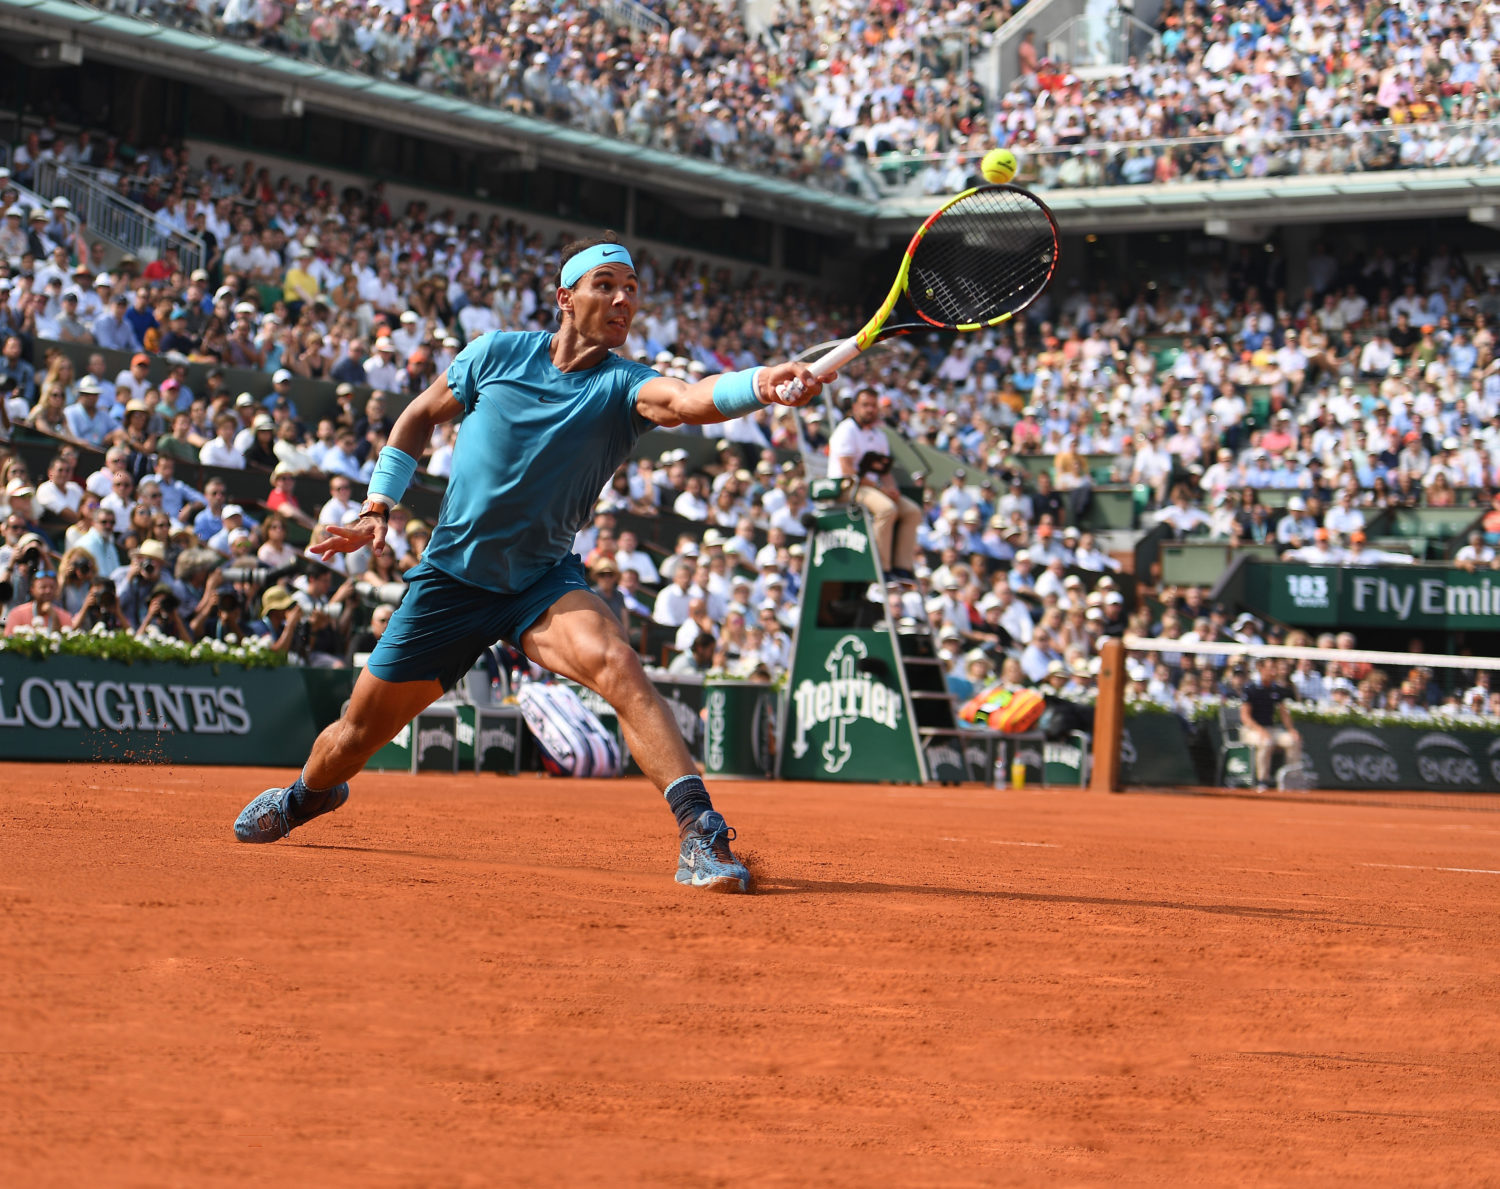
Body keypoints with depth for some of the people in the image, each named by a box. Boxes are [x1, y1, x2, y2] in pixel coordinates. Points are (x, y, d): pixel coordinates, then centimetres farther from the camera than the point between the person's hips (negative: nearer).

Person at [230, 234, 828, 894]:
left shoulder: (625, 386, -13)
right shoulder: (497, 353, -7)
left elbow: (689, 398, -37)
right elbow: (419, 417, 10)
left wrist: (761, 384, -58)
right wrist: (378, 508, 4)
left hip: (543, 579, -1)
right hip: (451, 574, 1)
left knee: (616, 663, -32)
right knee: (361, 729, 10)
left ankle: (700, 829, -37)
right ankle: (305, 795, 44)